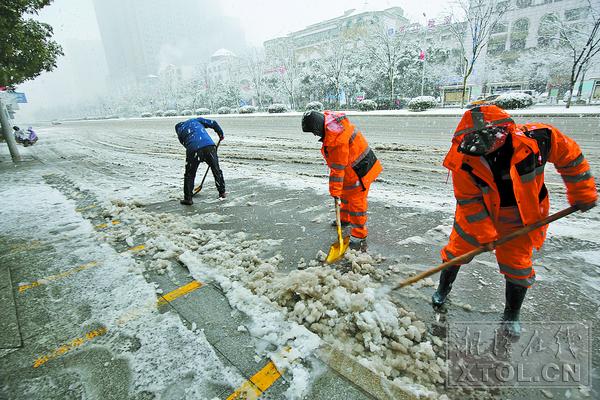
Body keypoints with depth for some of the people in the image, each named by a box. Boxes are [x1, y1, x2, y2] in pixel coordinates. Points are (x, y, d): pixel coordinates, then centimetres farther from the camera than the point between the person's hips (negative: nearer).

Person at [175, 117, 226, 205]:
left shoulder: (179, 132, 25)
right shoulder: (196, 120, 27)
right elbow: (213, 123, 19)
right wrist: (220, 134, 30)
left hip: (193, 150, -1)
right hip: (209, 146, 1)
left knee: (189, 175, 15)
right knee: (216, 170, 18)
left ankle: (188, 198, 18)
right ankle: (222, 193, 27)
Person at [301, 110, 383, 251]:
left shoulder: (336, 139, -34)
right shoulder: (328, 117, -4)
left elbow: (337, 168, -30)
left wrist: (335, 191, -25)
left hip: (359, 170, -10)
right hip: (350, 168, 10)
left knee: (356, 203, -5)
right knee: (346, 194, 26)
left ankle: (359, 238, 4)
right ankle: (345, 219, 47)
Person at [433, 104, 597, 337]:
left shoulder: (537, 138, -27)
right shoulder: (463, 162, -27)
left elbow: (569, 156, -6)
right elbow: (469, 202, -18)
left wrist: (583, 194, 1)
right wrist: (484, 234, -16)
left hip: (520, 217, 0)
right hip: (480, 213, 0)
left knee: (517, 264, 5)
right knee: (457, 249, 6)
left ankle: (512, 315, 31)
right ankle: (443, 290, 34)